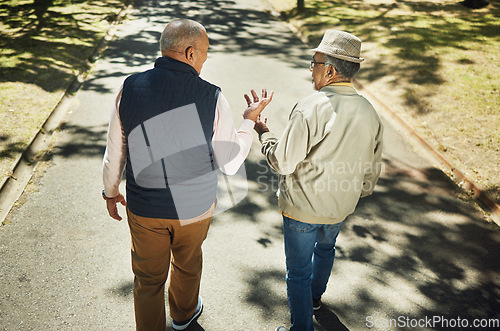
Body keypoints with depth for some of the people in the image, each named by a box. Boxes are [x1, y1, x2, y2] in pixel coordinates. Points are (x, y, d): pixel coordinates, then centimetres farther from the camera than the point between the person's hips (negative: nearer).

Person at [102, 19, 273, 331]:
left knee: (148, 278, 19)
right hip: (195, 208, 0)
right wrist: (250, 119, 1)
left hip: (144, 209, 0)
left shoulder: (130, 88, -14)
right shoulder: (212, 98, -20)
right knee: (187, 264, 28)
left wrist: (111, 191, 14)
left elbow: (115, 152, -3)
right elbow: (230, 163, -10)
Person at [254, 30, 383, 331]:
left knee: (298, 270, 12)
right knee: (325, 248, 33)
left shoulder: (311, 108, -26)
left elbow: (283, 162, -21)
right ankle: (315, 297, 58)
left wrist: (264, 133, -4)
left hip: (302, 207, -7)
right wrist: (357, 195, 21)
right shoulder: (370, 113, -6)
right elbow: (371, 171, 3)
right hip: (341, 206, 7)